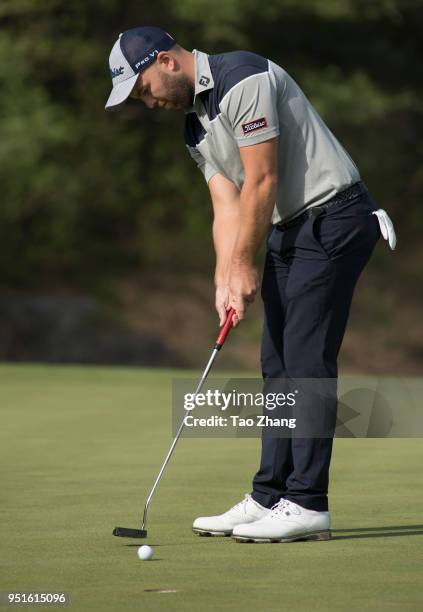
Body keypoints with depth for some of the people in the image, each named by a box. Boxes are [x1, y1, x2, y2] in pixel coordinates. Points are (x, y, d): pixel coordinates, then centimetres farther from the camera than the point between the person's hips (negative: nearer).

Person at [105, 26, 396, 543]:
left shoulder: (243, 80, -17)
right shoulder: (195, 125, 14)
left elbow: (262, 182, -18)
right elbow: (227, 207, 9)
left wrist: (243, 265, -11)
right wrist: (226, 278, -6)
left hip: (332, 216, -10)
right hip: (291, 227, 10)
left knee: (306, 360, -11)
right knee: (278, 363, 9)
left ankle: (308, 505, -10)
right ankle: (270, 498, 13)